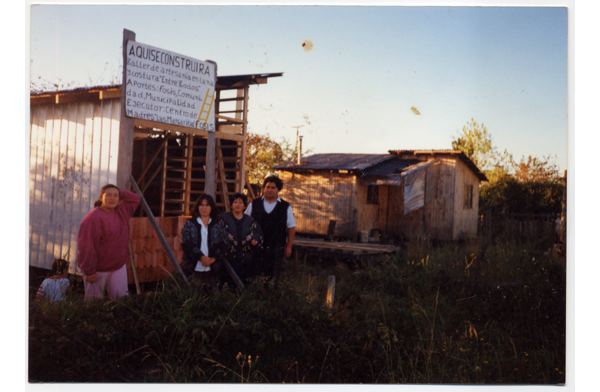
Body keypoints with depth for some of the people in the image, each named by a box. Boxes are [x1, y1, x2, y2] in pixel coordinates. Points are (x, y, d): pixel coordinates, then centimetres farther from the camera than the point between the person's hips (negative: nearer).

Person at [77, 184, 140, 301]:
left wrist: (120, 193, 4)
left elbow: (136, 199, 19)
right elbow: (87, 246, -19)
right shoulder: (93, 218, -17)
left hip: (119, 266, 6)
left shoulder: (122, 211, 6)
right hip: (98, 270, -6)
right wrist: (89, 271, -18)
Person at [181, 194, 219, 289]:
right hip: (194, 268, -1)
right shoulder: (190, 224, 8)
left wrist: (214, 258, -12)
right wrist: (201, 257, -12)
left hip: (211, 269, 1)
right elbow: (186, 244, -1)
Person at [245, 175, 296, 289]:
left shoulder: (286, 207, 4)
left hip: (276, 248, -1)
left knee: (273, 277, 3)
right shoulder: (254, 204, 6)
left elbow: (291, 227, 6)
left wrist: (288, 246, 0)